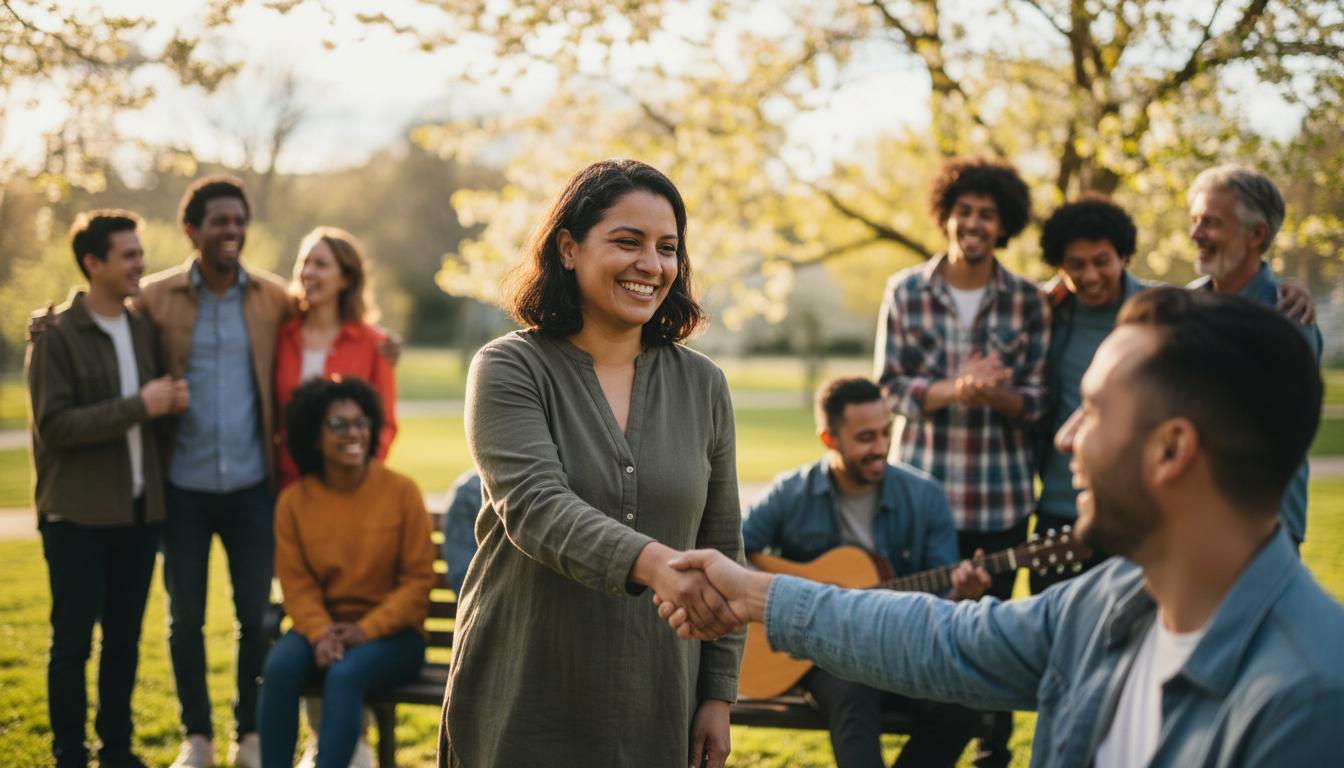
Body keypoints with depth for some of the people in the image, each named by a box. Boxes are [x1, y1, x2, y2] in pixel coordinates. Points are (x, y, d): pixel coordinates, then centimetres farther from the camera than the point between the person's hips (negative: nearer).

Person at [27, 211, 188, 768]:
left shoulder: (143, 329, 10)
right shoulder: (56, 338, -9)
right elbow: (53, 427, -17)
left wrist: (171, 402, -4)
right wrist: (138, 407, -20)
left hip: (139, 509, 6)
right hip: (78, 515, -5)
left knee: (124, 638, 11)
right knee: (72, 640, 1)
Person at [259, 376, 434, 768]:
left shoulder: (401, 491, -6)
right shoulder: (293, 501, 0)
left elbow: (419, 578, -6)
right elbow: (296, 584, -1)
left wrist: (366, 629, -17)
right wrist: (320, 633, -21)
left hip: (391, 632, -2)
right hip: (323, 627, 2)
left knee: (345, 674, -33)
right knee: (279, 667, -28)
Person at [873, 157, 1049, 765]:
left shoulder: (1028, 302, 1)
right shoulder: (905, 292, 2)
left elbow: (1033, 402, 1)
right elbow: (887, 386, -2)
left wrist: (995, 394, -22)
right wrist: (954, 390, -19)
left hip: (1001, 494, 0)